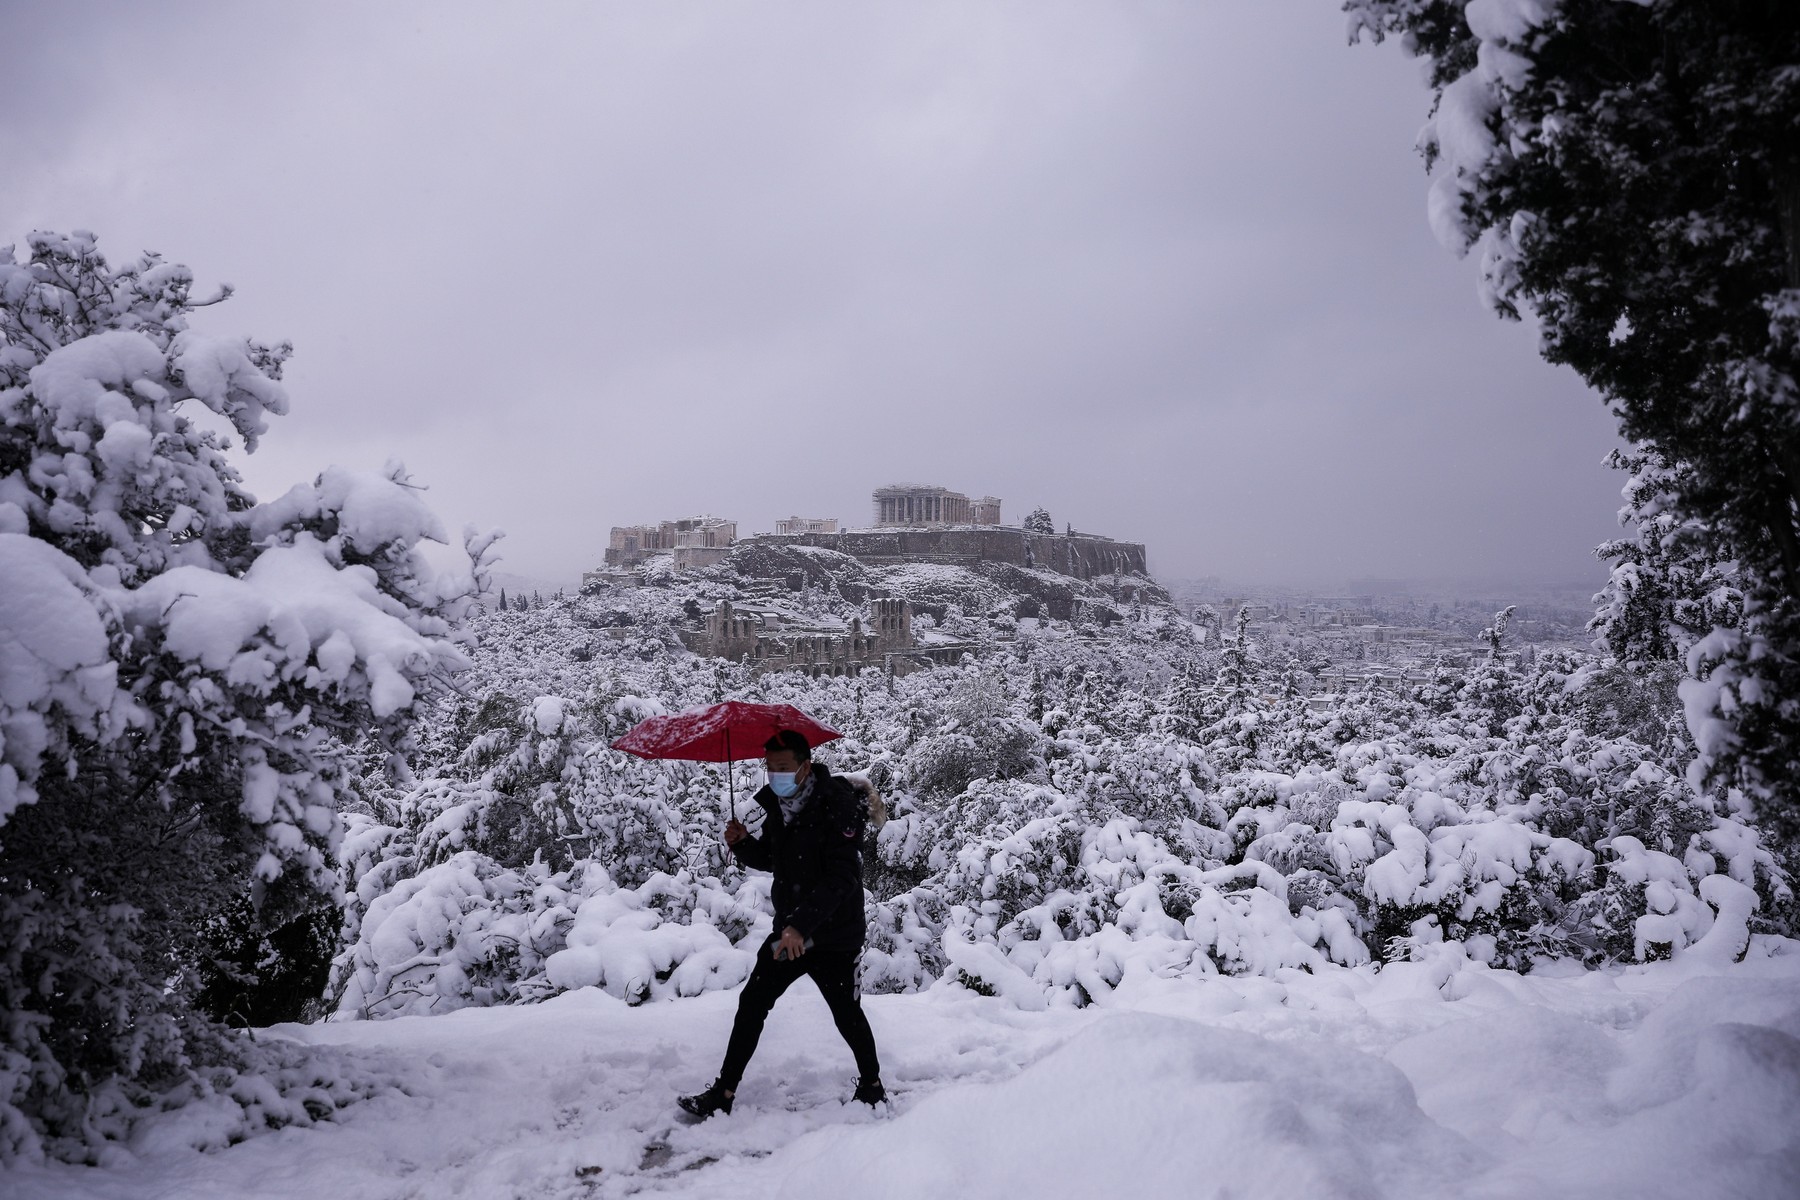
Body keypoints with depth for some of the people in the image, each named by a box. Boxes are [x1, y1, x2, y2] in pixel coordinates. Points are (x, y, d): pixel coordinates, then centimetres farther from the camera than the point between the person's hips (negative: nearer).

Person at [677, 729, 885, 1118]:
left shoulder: (838, 805, -21)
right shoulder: (774, 802, 2)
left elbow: (841, 877, -26)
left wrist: (802, 925, -34)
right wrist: (743, 844, -6)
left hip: (834, 933, -6)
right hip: (790, 929, 6)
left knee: (846, 1013, 7)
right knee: (752, 1003, 4)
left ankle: (872, 1086, 29)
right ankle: (723, 1093, 11)